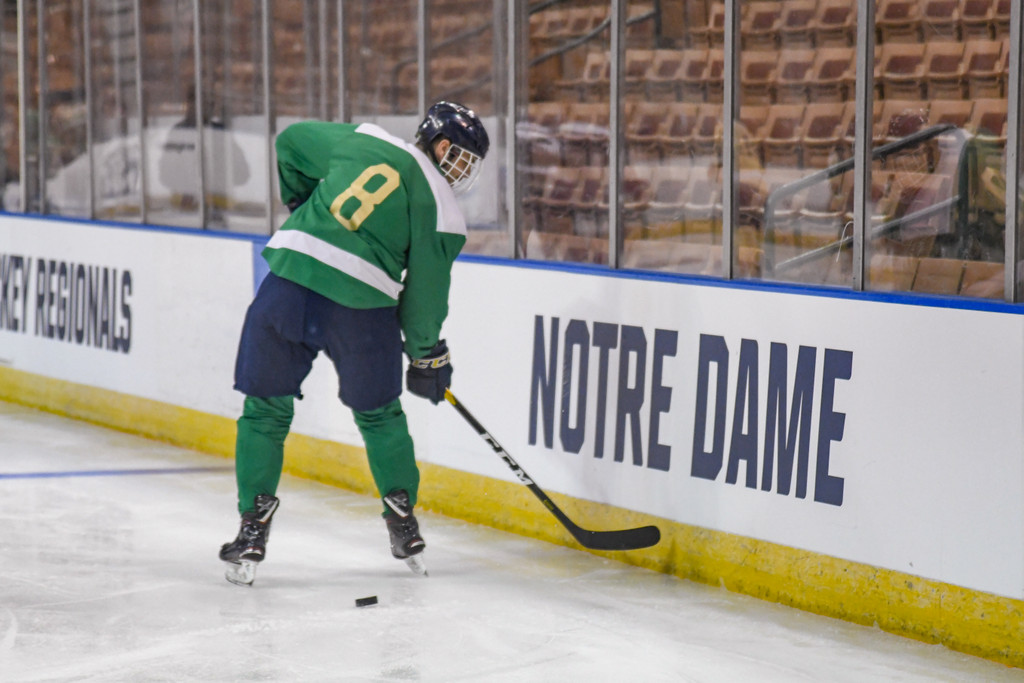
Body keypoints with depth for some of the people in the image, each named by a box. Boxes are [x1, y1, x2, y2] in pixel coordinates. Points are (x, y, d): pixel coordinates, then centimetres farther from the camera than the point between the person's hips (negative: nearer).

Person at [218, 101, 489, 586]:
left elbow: (291, 141, 27)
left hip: (289, 275, 2)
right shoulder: (442, 212, 4)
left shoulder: (362, 140, 14)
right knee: (378, 414, 20)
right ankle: (402, 522, 24)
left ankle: (254, 526, 8)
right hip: (360, 307, -2)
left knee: (266, 409, 12)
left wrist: (303, 204, 40)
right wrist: (427, 355, 21)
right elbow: (425, 292, 6)